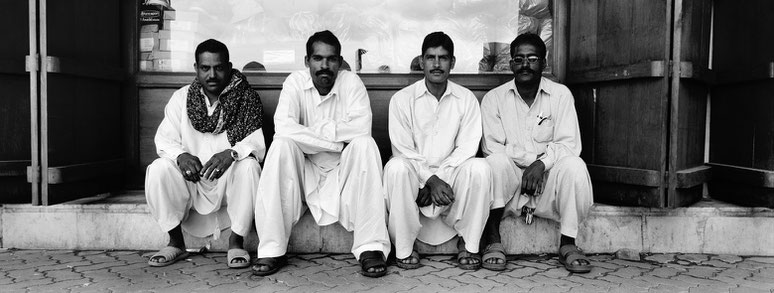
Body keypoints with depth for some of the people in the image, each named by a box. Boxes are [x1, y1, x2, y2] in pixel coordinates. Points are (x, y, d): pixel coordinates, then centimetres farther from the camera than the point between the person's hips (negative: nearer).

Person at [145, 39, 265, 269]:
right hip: (191, 179, 2)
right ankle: (176, 242, -6)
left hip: (230, 179, -2)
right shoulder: (181, 98, 4)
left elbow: (257, 143, -13)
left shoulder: (247, 98, -4)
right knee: (157, 169, -24)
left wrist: (231, 153, -34)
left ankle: (236, 242, -16)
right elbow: (164, 139, -1)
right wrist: (180, 155, -24)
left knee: (249, 166, -33)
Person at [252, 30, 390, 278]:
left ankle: (371, 247, -26)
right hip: (305, 168, 1)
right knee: (281, 145, -26)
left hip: (343, 169, 0)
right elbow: (283, 127, -24)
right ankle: (272, 249, -23)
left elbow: (362, 127, -23)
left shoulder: (351, 82, -8)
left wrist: (314, 130, -21)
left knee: (364, 144, -28)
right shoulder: (295, 82, -7)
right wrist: (336, 140, -24)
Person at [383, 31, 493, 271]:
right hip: (415, 175, -1)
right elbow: (403, 151, -7)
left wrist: (440, 178, -17)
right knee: (396, 167, -33)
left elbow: (467, 148, -4)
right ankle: (403, 248, -17)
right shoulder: (402, 99, -2)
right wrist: (430, 180, -20)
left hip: (451, 173, 1)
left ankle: (469, 244, -10)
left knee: (479, 168, -28)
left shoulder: (466, 99, 3)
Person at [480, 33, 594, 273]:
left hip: (547, 179, 1)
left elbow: (569, 144, -4)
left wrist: (542, 162, -23)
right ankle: (493, 241, -20)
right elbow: (492, 148, -4)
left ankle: (568, 244, -15)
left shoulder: (560, 94, 4)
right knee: (496, 162, -32)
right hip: (510, 181, -1)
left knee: (574, 165, -29)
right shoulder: (493, 98, 3)